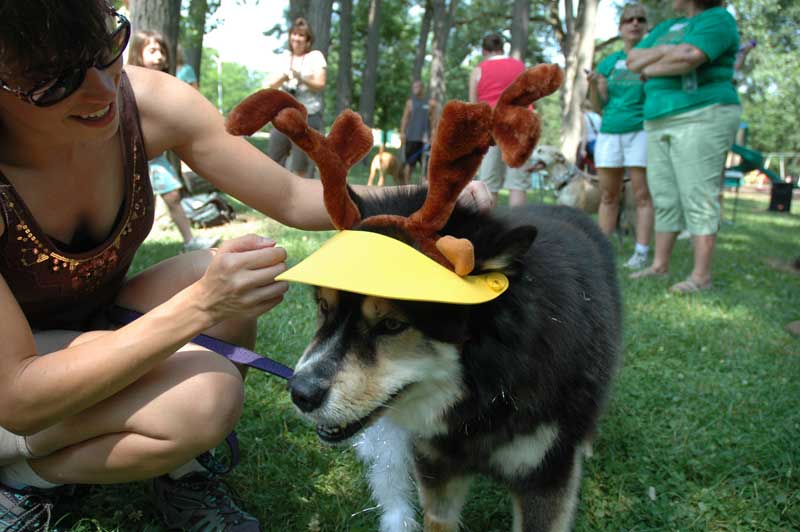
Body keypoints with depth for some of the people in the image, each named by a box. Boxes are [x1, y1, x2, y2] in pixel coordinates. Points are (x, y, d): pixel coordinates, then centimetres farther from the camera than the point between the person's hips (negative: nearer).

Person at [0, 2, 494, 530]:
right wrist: (200, 306, -40)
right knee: (205, 396, -30)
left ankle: (182, 472, -3)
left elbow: (295, 199, -12)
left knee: (226, 277, -24)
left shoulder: (149, 102, -20)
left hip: (97, 334, 5)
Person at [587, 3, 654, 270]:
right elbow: (598, 107, 10)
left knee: (643, 195, -5)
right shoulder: (608, 63, 11)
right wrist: (593, 86, -9)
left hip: (641, 132, -3)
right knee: (608, 195, 5)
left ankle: (641, 254, -4)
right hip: (609, 134, 3)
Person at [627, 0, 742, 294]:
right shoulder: (666, 28, 19)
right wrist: (667, 51, -7)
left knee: (698, 198, -10)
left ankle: (701, 276, -8)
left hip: (702, 119, -8)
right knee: (665, 197, 8)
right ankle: (660, 264, 15)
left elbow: (687, 59, -22)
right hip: (663, 124, 8)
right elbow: (633, 60, 8)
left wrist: (650, 70, -6)